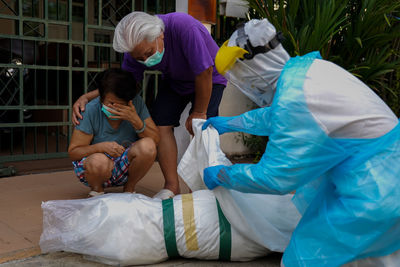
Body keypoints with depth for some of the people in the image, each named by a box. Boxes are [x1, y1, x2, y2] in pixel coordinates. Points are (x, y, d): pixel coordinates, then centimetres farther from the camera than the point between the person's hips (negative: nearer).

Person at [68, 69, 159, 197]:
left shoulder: (136, 103, -11)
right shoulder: (90, 110, -17)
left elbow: (156, 140, -12)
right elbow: (73, 152, -14)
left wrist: (136, 120, -29)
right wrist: (101, 146, -32)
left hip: (126, 166, 3)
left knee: (147, 146, -27)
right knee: (99, 161, -38)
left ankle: (129, 188, 0)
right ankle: (96, 189, 0)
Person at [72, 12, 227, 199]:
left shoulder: (184, 27, -40)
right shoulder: (136, 48, -21)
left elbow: (204, 73, -32)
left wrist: (198, 113, -22)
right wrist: (87, 97, -22)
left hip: (210, 78, -4)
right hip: (175, 81, 5)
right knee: (161, 124, -11)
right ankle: (171, 186, -4)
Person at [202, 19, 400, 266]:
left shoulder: (294, 99, -26)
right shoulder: (307, 67, 3)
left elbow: (274, 178, -17)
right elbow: (277, 116, 23)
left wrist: (221, 175, -1)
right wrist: (231, 123, 34)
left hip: (374, 195, -9)